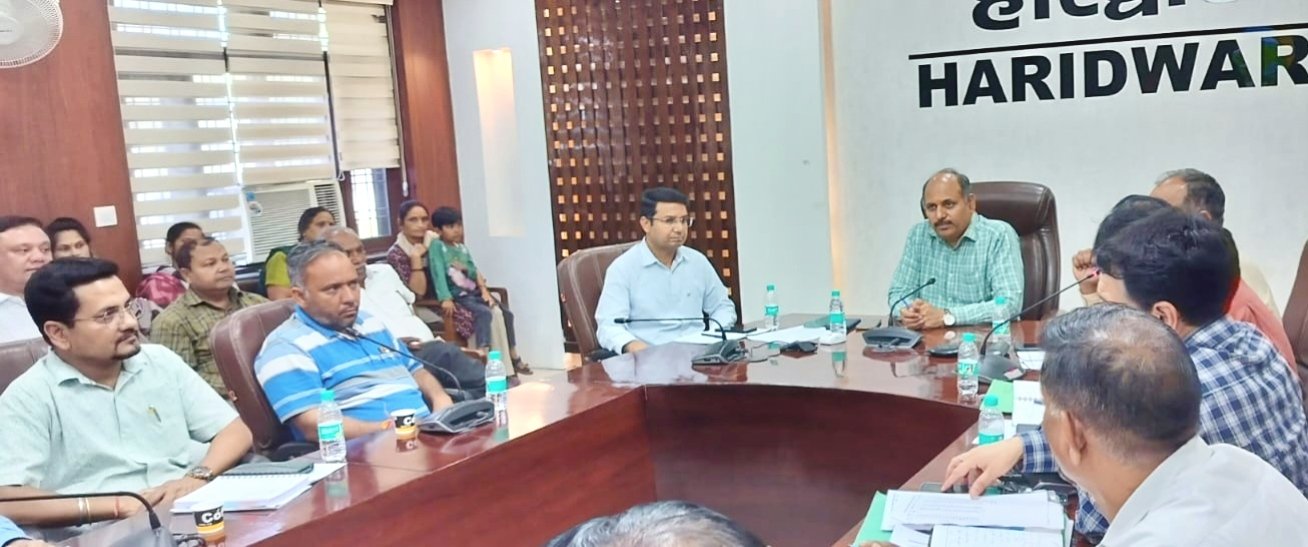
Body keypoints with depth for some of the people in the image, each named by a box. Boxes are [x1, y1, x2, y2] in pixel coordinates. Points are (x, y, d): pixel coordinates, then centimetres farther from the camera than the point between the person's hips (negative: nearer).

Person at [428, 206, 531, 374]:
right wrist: (446, 299, -29)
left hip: (474, 293, 7)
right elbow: (438, 274, -18)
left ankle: (514, 359, 12)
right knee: (484, 313, -30)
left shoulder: (462, 248, 14)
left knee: (505, 313, 2)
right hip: (457, 297, -7)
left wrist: (481, 287, -9)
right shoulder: (436, 246, -7)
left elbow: (475, 272, 12)